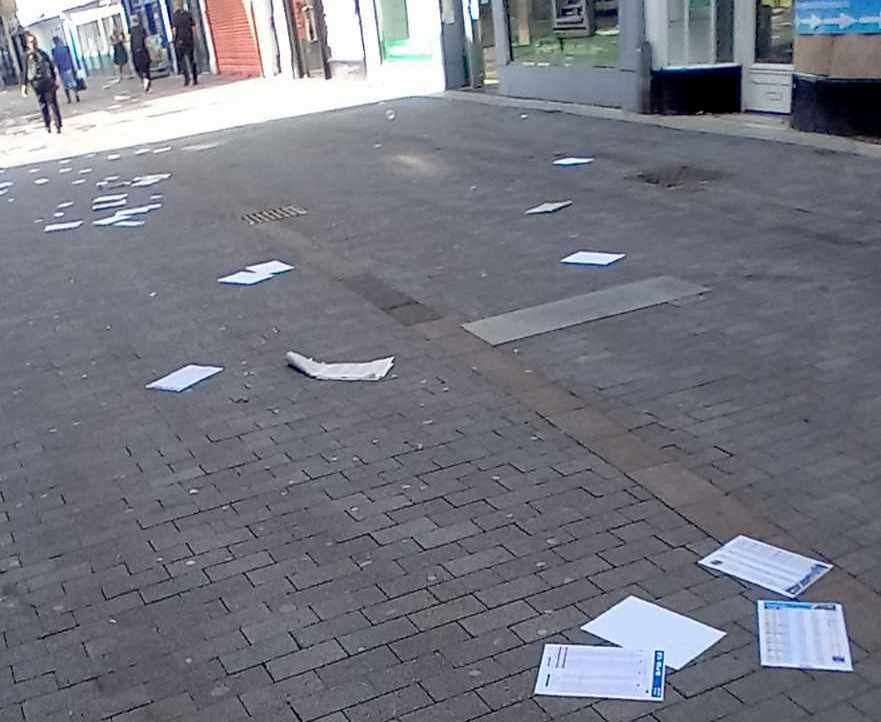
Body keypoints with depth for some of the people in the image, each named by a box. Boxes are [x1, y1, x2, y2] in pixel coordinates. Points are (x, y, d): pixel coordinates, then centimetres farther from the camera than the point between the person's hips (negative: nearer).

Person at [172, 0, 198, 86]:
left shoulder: (174, 16, -6)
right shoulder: (188, 14, 3)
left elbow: (174, 29, -10)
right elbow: (193, 27, 3)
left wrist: (174, 39, 3)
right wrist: (194, 39, 9)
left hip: (180, 41, -3)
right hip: (190, 40, 3)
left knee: (181, 60, 6)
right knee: (192, 59, 8)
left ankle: (186, 76, -9)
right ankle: (195, 79, 6)